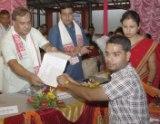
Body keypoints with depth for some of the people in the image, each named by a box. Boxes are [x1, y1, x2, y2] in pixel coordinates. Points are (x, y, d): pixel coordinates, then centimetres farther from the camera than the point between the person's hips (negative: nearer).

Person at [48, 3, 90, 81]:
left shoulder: (79, 29, 8)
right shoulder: (54, 31, -9)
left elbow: (86, 47, 15)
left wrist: (80, 51, -8)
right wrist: (72, 53, -19)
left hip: (78, 71, 5)